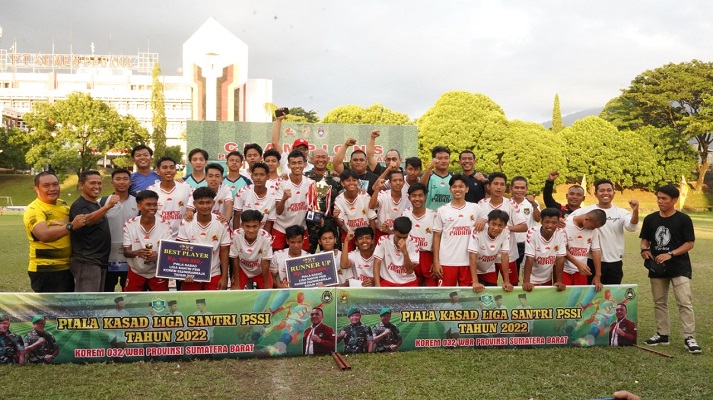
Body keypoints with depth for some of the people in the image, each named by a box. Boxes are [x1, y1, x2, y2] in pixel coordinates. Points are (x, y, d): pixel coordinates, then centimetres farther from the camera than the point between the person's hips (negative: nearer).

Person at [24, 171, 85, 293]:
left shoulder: (63, 204, 8)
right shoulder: (33, 210, -16)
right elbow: (44, 235, -32)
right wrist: (71, 226, -44)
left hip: (67, 267, 8)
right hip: (46, 271, -8)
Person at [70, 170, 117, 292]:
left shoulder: (97, 205, 18)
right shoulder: (79, 205, -10)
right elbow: (87, 220, -34)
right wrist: (107, 206, -48)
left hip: (100, 261, 9)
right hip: (86, 262, -9)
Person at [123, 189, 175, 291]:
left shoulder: (165, 225, -10)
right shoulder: (129, 224, -9)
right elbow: (126, 252, -7)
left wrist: (158, 256, -31)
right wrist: (137, 252, -31)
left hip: (158, 273, 0)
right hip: (135, 273, 1)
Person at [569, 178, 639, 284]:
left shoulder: (621, 212, 2)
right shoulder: (586, 211, -5)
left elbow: (632, 227, -15)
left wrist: (635, 211, -35)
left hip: (615, 263, 2)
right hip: (593, 262, -2)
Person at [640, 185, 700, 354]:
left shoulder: (683, 219, -7)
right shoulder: (650, 219, 5)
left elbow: (689, 243, -8)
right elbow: (645, 239, 11)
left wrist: (670, 254, -19)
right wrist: (645, 249, -12)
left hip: (679, 268, -5)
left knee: (684, 302, -9)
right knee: (659, 302, 12)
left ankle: (689, 338, -4)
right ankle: (662, 334, 22)